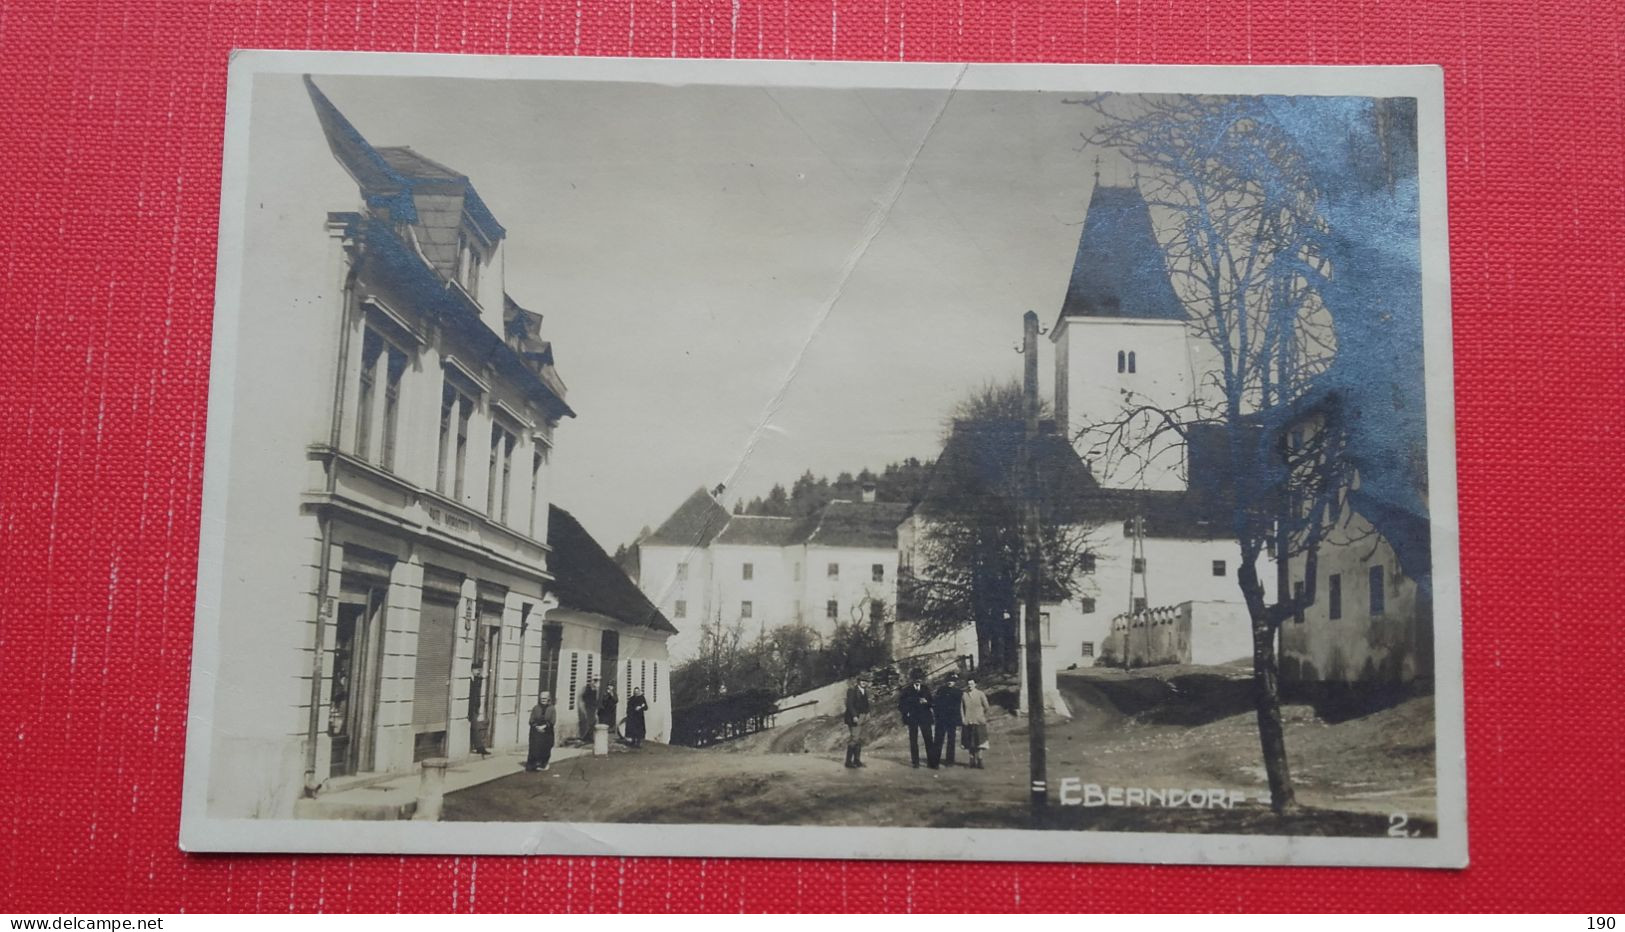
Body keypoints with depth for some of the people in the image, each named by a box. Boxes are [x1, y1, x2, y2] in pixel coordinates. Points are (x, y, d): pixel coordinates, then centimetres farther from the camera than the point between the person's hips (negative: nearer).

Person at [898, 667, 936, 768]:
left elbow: (931, 703, 12)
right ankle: (915, 762, 7)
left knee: (929, 740, -5)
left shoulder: (926, 690, 9)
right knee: (913, 740, 2)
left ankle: (932, 762, -5)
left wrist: (926, 702, -9)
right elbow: (901, 705, 4)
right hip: (912, 718, -1)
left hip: (925, 718, 1)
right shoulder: (906, 691, 2)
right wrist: (906, 712, -10)